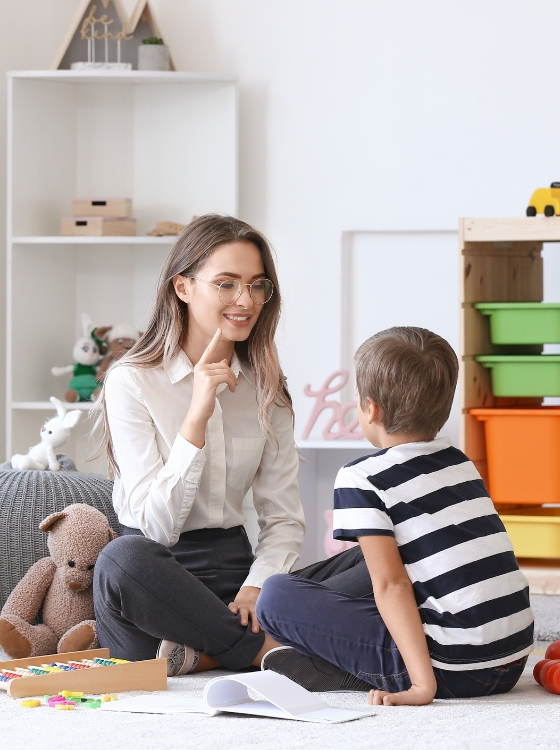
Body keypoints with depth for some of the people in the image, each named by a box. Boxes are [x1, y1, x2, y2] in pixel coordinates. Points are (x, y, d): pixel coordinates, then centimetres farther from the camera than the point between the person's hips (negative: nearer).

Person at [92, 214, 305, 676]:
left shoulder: (265, 388, 10)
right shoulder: (132, 382, -5)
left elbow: (284, 517, 5)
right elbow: (157, 525, -15)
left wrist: (257, 587, -16)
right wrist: (197, 416, -23)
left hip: (234, 568, 3)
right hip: (158, 575, -3)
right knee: (125, 559, -40)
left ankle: (196, 655, -18)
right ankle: (267, 652, -25)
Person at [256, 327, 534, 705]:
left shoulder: (362, 479, -6)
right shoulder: (459, 461, 15)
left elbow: (391, 584, -15)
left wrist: (422, 684, -20)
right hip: (512, 662, 7)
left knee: (276, 597, -1)